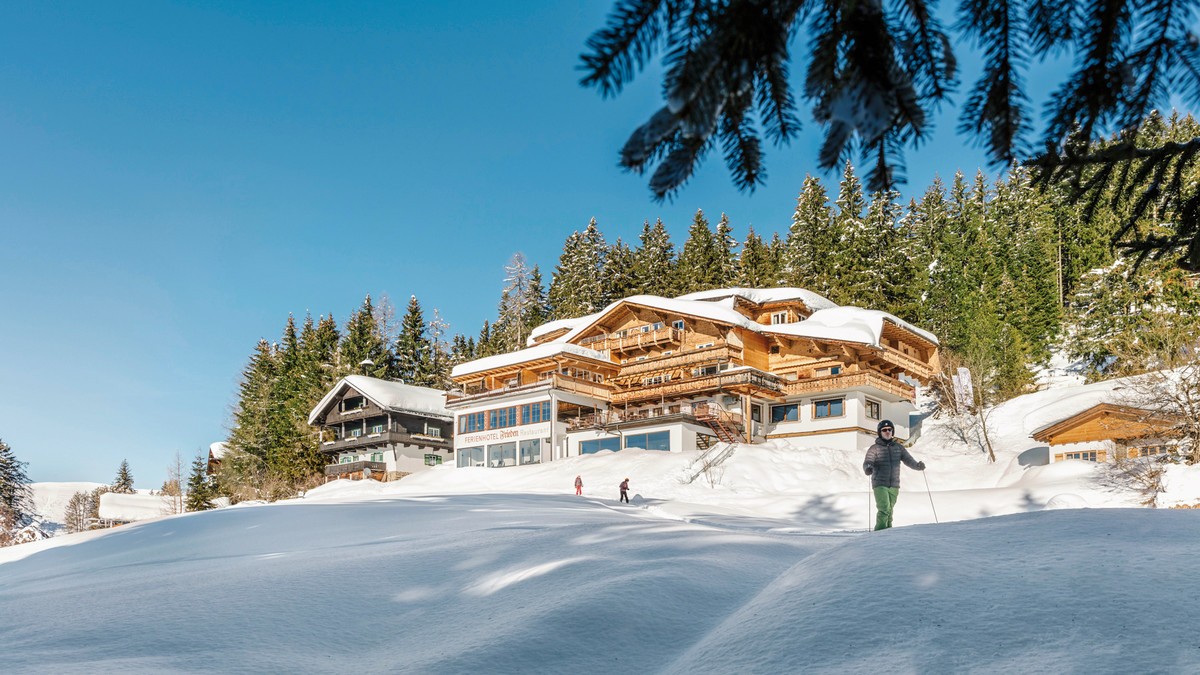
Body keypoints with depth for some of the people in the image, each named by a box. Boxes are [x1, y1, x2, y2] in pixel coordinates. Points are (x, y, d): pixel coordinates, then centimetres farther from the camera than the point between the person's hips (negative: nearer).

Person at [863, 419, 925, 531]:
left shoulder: (898, 447, 11)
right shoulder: (874, 448, 0)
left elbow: (908, 460, 4)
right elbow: (867, 462, -12)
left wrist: (918, 465, -17)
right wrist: (868, 468, -36)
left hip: (894, 486, 4)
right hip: (880, 485, -4)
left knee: (889, 511, 11)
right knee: (884, 509, -18)